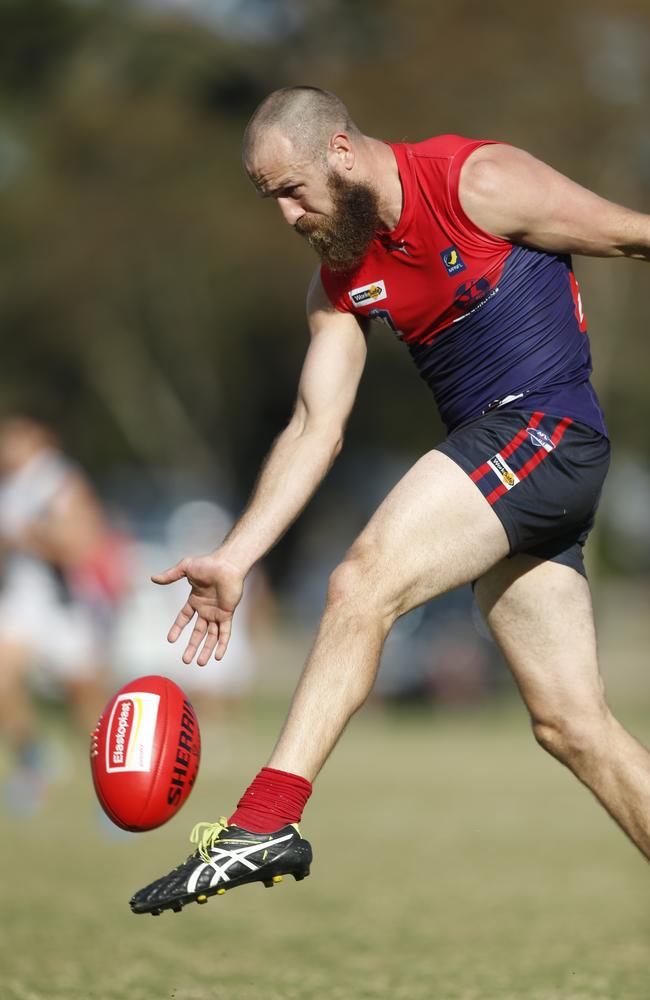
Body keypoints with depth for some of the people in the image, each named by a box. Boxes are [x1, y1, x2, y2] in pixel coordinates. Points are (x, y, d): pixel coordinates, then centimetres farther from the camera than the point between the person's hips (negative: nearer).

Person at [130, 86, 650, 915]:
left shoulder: (480, 182, -8)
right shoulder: (340, 282, 12)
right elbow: (316, 427, 8)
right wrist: (233, 558, -3)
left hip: (544, 428, -8)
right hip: (498, 471, 8)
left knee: (363, 586, -22)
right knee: (570, 723, 6)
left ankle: (264, 823, -26)